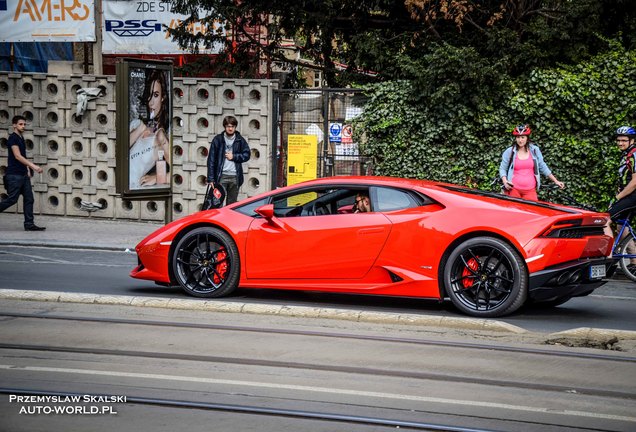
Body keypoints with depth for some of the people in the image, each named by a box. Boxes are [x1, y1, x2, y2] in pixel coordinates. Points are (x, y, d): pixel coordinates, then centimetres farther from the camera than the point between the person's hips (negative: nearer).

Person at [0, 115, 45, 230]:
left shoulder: (21, 138, 17)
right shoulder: (13, 138, -11)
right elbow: (17, 156, -20)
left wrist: (28, 169, 13)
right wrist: (33, 166, -26)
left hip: (23, 174, 9)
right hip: (14, 174, -9)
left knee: (29, 199, 2)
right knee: (12, 199, -8)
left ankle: (29, 224, 1)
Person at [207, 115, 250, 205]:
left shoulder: (240, 140, 7)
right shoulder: (217, 140, 1)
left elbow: (246, 155, 6)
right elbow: (211, 160, -1)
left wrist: (234, 156, -8)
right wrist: (210, 179, -6)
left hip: (235, 177, 2)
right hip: (221, 176, -2)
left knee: (232, 204, 8)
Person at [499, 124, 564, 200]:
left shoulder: (534, 150, 7)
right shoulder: (509, 152, 2)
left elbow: (543, 167, 15)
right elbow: (502, 169, 7)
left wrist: (556, 181, 13)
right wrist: (505, 182, -11)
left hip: (530, 190, 1)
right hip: (513, 189, -1)